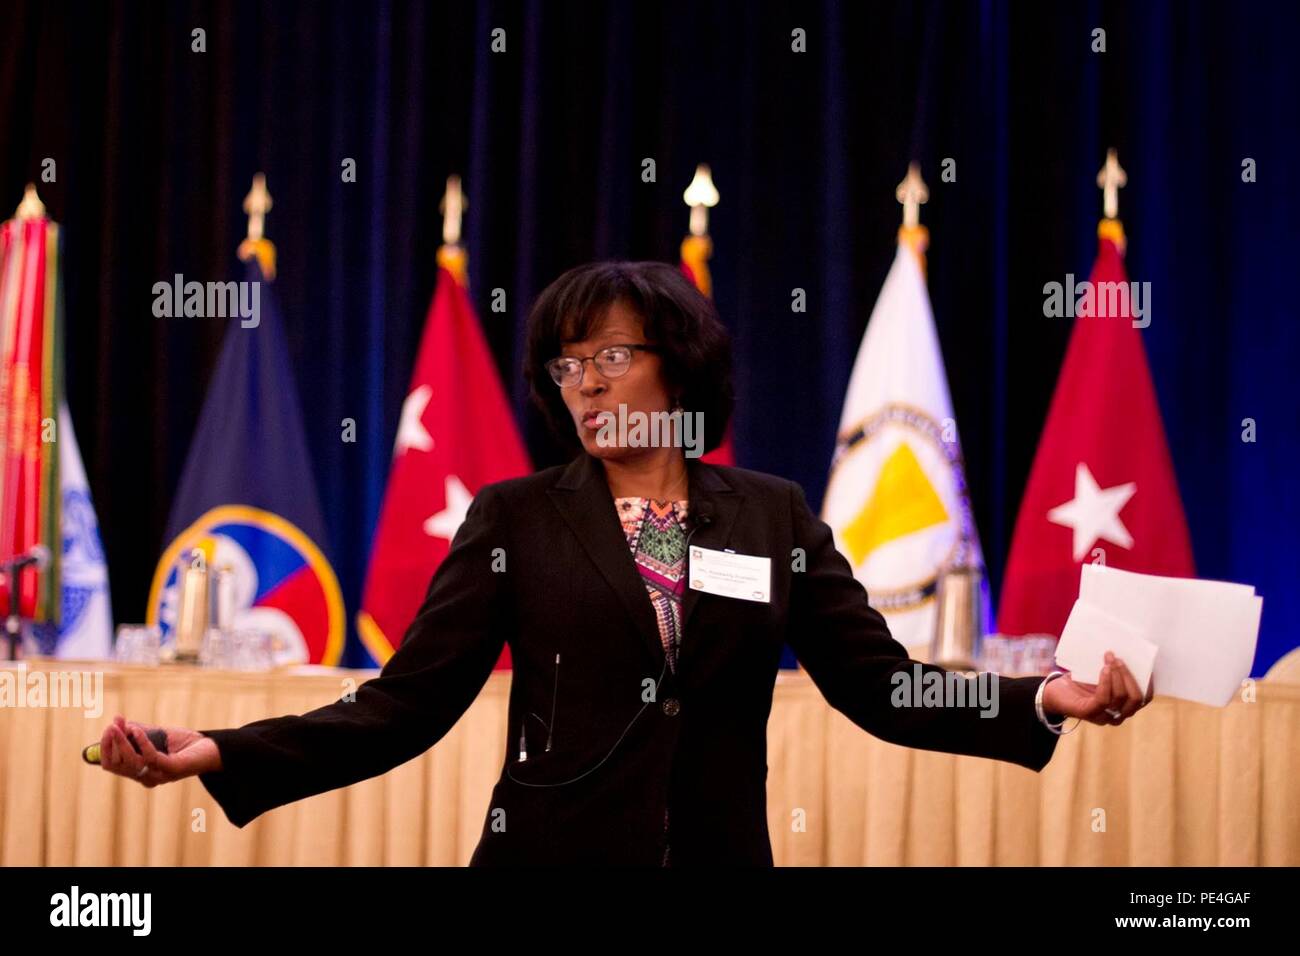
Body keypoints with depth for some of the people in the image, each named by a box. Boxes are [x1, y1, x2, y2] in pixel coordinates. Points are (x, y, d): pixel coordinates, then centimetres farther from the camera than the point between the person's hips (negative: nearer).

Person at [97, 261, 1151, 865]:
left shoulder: (773, 515, 6)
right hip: (554, 846, -1)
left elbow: (881, 684, 2)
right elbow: (404, 706, -4)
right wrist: (218, 755, -17)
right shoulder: (515, 518, 2)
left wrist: (1044, 699, -13)